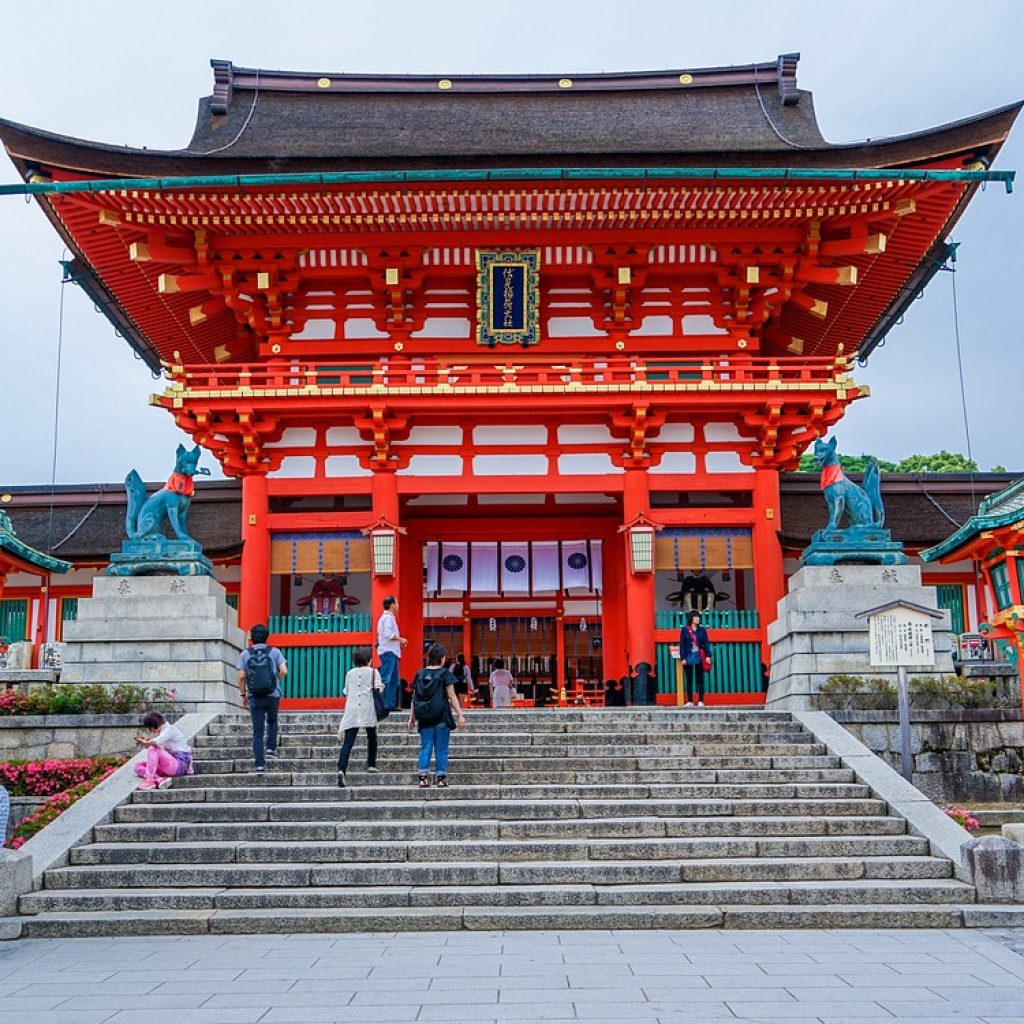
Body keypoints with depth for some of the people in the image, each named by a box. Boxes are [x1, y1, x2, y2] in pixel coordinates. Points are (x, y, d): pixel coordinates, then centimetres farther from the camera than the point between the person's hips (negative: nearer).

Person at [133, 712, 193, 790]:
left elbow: (156, 742, -25)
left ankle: (149, 781, -27)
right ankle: (160, 779, -23)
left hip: (179, 765, -10)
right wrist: (145, 741, -3)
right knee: (138, 766, 1)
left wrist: (145, 742, -9)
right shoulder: (161, 732, 19)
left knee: (153, 750, -27)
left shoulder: (170, 729, -9)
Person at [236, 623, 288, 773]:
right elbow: (284, 671, -9)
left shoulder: (245, 654, 1)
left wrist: (243, 695, 6)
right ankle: (271, 748, 16)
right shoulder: (274, 652, 0)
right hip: (273, 695, 0)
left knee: (257, 732, 4)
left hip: (254, 697, 0)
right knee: (272, 721, 29)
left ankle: (260, 763, -1)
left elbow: (242, 677, -4)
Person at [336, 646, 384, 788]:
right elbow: (378, 689, -4)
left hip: (351, 710, 2)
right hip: (368, 709, -2)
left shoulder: (350, 673, 16)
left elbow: (346, 693, 19)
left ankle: (341, 769, -23)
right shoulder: (373, 672, 6)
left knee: (348, 741, -7)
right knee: (372, 736, 22)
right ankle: (371, 764, 24)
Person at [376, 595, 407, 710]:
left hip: (391, 652, 11)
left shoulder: (388, 617, 21)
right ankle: (383, 704, -12)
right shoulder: (388, 617, -10)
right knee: (386, 679, -11)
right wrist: (400, 639, -11)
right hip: (388, 652, -11)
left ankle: (391, 704, 14)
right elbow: (388, 634, -21)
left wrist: (399, 642, 14)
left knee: (394, 680, 12)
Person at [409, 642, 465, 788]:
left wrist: (411, 718, 14)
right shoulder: (445, 674, -5)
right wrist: (460, 716, -3)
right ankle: (441, 778, 5)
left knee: (425, 747, 8)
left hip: (424, 718, 3)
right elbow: (452, 697, -7)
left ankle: (423, 778, 2)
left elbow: (414, 697, 8)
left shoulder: (420, 674, 6)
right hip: (441, 716, -3)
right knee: (441, 748, 4)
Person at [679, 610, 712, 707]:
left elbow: (706, 643, 5)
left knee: (700, 679, 3)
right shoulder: (685, 630, 2)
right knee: (689, 680, 4)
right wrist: (683, 658, -6)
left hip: (699, 657, 1)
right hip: (689, 657, -1)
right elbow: (682, 644, 1)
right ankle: (689, 701, 8)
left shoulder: (702, 630, 6)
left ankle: (700, 701, 5)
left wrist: (708, 655, -6)